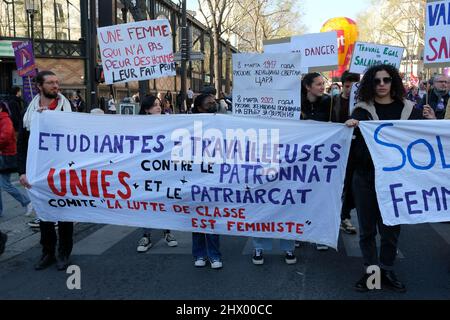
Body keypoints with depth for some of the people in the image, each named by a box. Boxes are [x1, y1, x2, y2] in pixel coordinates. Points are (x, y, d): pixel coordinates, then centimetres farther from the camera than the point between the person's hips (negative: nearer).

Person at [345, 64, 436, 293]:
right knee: (367, 228, 8)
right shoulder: (362, 109, 0)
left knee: (391, 228, 10)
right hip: (365, 178, -1)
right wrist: (350, 127, -24)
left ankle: (387, 272, 27)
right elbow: (354, 147, -4)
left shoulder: (408, 109, 3)